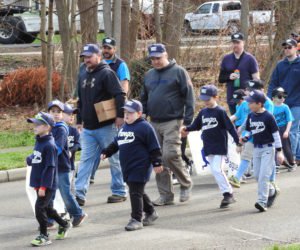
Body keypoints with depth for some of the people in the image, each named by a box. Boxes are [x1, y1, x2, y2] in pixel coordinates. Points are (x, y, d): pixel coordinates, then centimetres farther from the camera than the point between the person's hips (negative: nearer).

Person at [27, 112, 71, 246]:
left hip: (47, 185, -9)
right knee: (47, 208, 18)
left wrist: (43, 186, -21)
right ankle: (64, 224, 36)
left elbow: (50, 167, -20)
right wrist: (30, 159, 3)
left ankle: (44, 236, 1)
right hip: (39, 184, 9)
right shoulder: (38, 142, 9)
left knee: (40, 208, -9)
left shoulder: (49, 145, -18)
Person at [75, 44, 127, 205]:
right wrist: (79, 120, 19)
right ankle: (80, 194, -2)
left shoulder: (106, 74, -9)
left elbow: (120, 95, -16)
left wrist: (120, 116, -22)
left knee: (114, 160, 3)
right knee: (85, 160, 1)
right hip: (88, 128, 7)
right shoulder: (83, 77, 14)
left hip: (106, 126, -7)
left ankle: (119, 192, 11)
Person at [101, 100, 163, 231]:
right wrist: (106, 152, 13)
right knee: (138, 192, 17)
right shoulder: (124, 128, 15)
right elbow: (115, 144, 25)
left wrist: (157, 163, -12)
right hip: (127, 168, 9)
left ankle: (136, 219, -4)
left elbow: (154, 147, -11)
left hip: (140, 167, -9)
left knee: (136, 192, -8)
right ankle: (151, 212, 32)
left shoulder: (144, 127, -10)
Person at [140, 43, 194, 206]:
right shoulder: (149, 75, 15)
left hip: (172, 122, -6)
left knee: (170, 154, -17)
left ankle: (186, 184, 4)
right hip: (154, 123, 6)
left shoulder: (178, 72, -3)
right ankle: (165, 195, 10)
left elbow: (189, 97, -6)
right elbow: (144, 99, 23)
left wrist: (188, 120, -11)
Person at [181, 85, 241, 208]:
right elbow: (196, 126, 19)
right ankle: (228, 194, 14)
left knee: (217, 169, -16)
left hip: (220, 146, -7)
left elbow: (230, 127, -10)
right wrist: (187, 129, 1)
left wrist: (238, 142, -13)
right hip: (208, 147, 7)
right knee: (215, 171, 7)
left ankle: (228, 194, -9)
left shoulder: (220, 111, -9)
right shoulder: (203, 112, 10)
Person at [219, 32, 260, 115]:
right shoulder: (226, 59, 12)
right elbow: (220, 79, 15)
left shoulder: (250, 59, 0)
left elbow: (256, 79, -2)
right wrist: (229, 77, -8)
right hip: (232, 98, 4)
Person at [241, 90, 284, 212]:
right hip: (256, 149, 7)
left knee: (264, 175, -13)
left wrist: (279, 151, -11)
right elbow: (249, 130, 16)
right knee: (257, 175, 10)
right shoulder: (251, 116, 4)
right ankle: (271, 191, 33)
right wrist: (245, 138, -7)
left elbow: (276, 134, -11)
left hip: (268, 148, -7)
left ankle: (262, 201, -14)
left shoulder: (268, 116, -14)